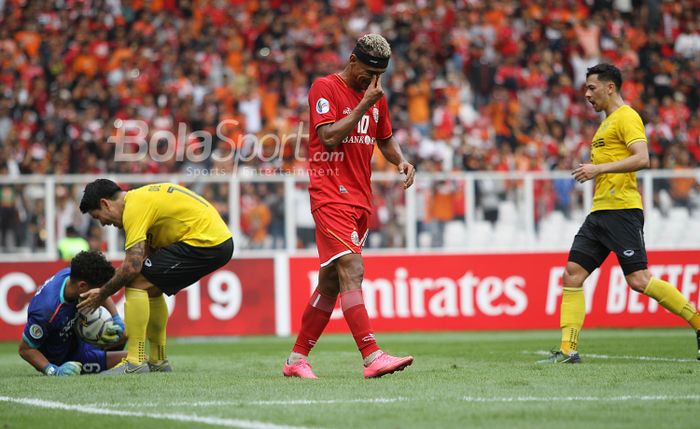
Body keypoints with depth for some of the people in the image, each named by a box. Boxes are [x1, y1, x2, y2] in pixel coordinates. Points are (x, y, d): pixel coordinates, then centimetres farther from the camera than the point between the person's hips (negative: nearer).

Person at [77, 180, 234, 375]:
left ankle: (135, 362, -11)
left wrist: (102, 294, -5)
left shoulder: (134, 207, -11)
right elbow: (147, 254, 20)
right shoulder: (143, 196, 19)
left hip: (205, 241, -10)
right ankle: (159, 361, 26)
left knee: (137, 283, -9)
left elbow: (132, 266, -18)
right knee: (151, 288, 21)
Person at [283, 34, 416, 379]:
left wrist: (401, 160, 6)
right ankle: (372, 357, -28)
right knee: (351, 271, -19)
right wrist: (364, 105, -17)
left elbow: (385, 140, 26)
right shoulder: (324, 88, -5)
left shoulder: (375, 96, 16)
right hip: (331, 195, -8)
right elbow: (329, 137, -16)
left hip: (360, 198, 8)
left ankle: (297, 359, 17)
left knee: (331, 282, 9)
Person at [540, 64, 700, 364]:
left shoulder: (627, 117, -6)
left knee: (638, 279, -15)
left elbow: (642, 159, -20)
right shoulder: (607, 122, 24)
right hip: (599, 212, 10)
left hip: (621, 210, -10)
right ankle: (568, 350, -3)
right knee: (573, 274, -1)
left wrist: (599, 168, -19)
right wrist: (593, 172, 17)